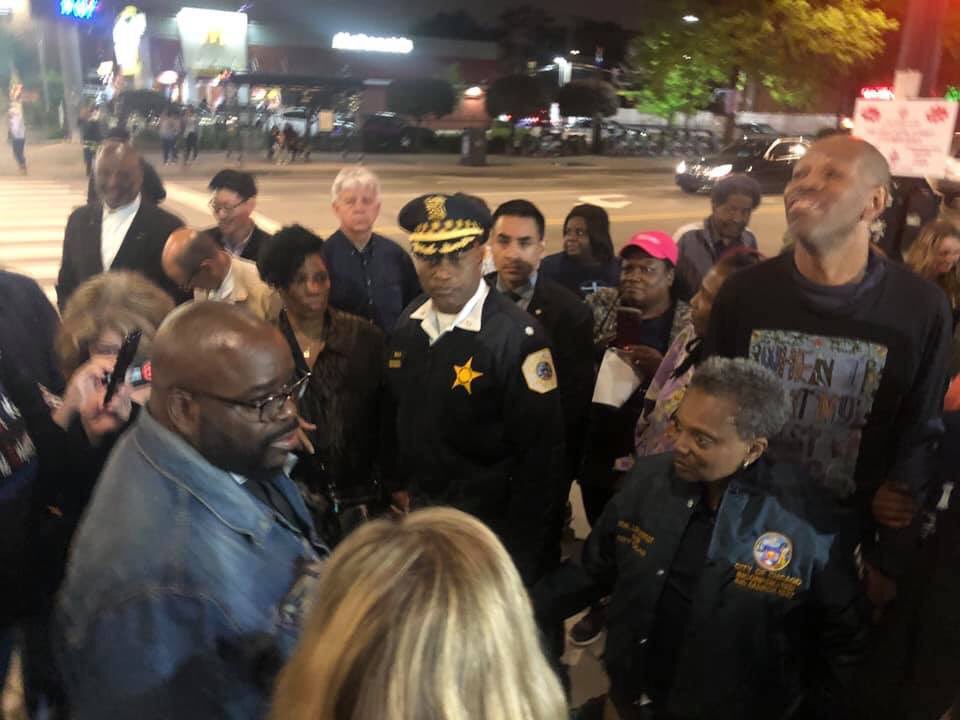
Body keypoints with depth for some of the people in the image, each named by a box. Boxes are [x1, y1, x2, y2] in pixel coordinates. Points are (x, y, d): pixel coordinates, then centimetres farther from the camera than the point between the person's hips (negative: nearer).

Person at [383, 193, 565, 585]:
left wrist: (517, 546, -13)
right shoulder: (409, 324, -1)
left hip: (489, 524, -6)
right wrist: (396, 485, 11)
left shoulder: (517, 336, -21)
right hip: (418, 511, 6)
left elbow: (542, 452, -19)